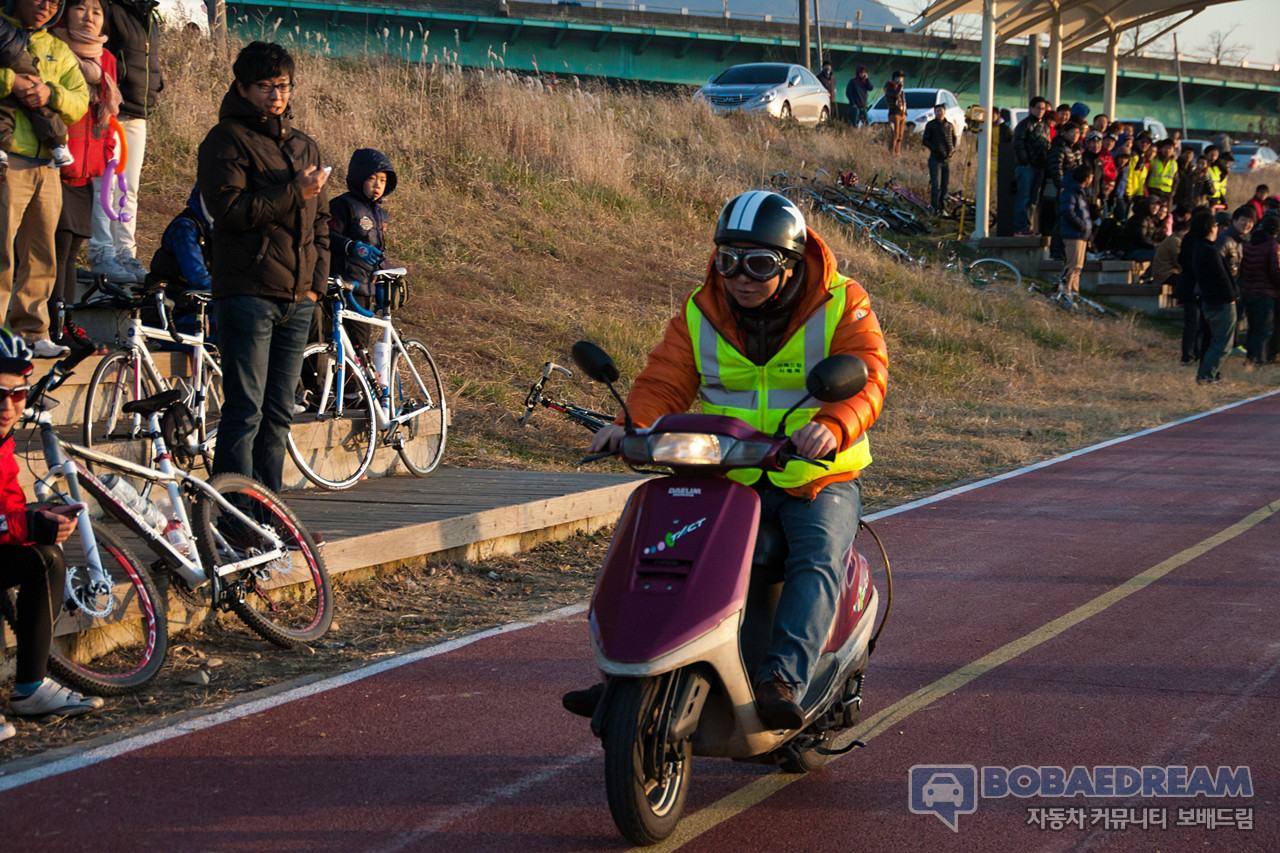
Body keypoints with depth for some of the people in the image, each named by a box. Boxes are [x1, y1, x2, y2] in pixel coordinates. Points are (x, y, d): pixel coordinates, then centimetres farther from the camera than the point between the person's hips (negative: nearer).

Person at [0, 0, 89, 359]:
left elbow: (80, 103, 9)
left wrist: (50, 93, -11)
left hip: (47, 165, 6)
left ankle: (32, 332, 17)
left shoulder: (59, 52, 21)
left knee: (42, 257, 9)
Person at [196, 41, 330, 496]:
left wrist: (317, 281, 10)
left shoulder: (304, 146, 19)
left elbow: (320, 222, 23)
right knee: (245, 412, -10)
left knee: (279, 413, 8)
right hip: (247, 293, -6)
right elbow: (230, 209, -14)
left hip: (298, 299, 6)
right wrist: (294, 193, -15)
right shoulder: (227, 140, -1)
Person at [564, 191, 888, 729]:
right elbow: (665, 382, 1)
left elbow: (866, 378, -19)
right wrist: (632, 426, -23)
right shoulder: (701, 315, 5)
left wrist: (832, 427, -41)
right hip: (726, 479, 3)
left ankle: (782, 681, -42)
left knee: (816, 564, -30)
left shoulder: (841, 306, -6)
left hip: (819, 481, -3)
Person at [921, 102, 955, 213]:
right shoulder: (930, 125, 0)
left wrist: (953, 149, 7)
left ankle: (943, 207, 13)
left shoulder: (949, 125, 11)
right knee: (936, 184, -10)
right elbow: (925, 140, -2)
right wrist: (935, 149, -15)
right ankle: (935, 207, -3)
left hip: (947, 159, 4)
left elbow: (954, 138, 25)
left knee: (945, 184, 5)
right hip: (935, 158, -4)